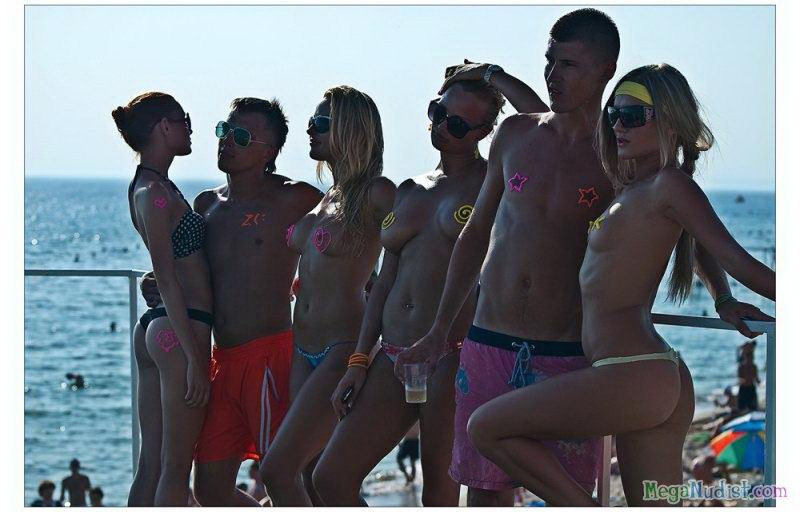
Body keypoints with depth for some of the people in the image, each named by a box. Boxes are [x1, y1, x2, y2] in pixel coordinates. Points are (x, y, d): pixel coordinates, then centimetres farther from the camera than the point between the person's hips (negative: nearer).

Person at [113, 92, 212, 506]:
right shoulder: (154, 193, -14)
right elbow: (167, 281, -18)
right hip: (180, 332, -10)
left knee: (150, 466, 10)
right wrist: (194, 357, -19)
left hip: (152, 331, 10)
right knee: (175, 469, -5)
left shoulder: (147, 187, 16)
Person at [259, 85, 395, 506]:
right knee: (311, 477, 9)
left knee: (277, 471, -12)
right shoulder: (322, 199, 15)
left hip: (344, 348, -8)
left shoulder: (376, 194, -9)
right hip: (305, 352, 8)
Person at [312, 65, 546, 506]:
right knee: (331, 477, 4)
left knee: (440, 495, -4)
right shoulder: (410, 191, 18)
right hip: (394, 356, 7)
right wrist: (360, 360, 14)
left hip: (454, 355, -7)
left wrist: (493, 77, -6)